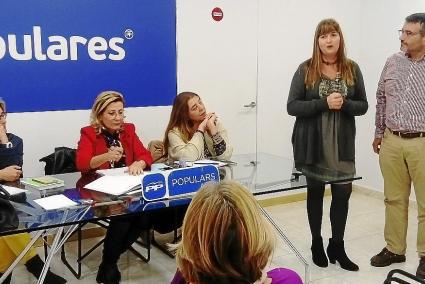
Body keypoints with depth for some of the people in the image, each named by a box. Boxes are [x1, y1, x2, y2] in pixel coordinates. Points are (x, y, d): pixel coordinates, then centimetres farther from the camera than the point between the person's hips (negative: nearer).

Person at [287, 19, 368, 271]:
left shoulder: (352, 69, 4)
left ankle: (337, 247, 17)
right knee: (315, 191, 10)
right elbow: (292, 106, -8)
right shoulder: (305, 69, -3)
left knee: (343, 192, 0)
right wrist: (324, 103, -19)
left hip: (342, 142, 2)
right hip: (312, 143, -1)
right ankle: (317, 243, 26)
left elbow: (363, 105, 6)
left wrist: (344, 104, -15)